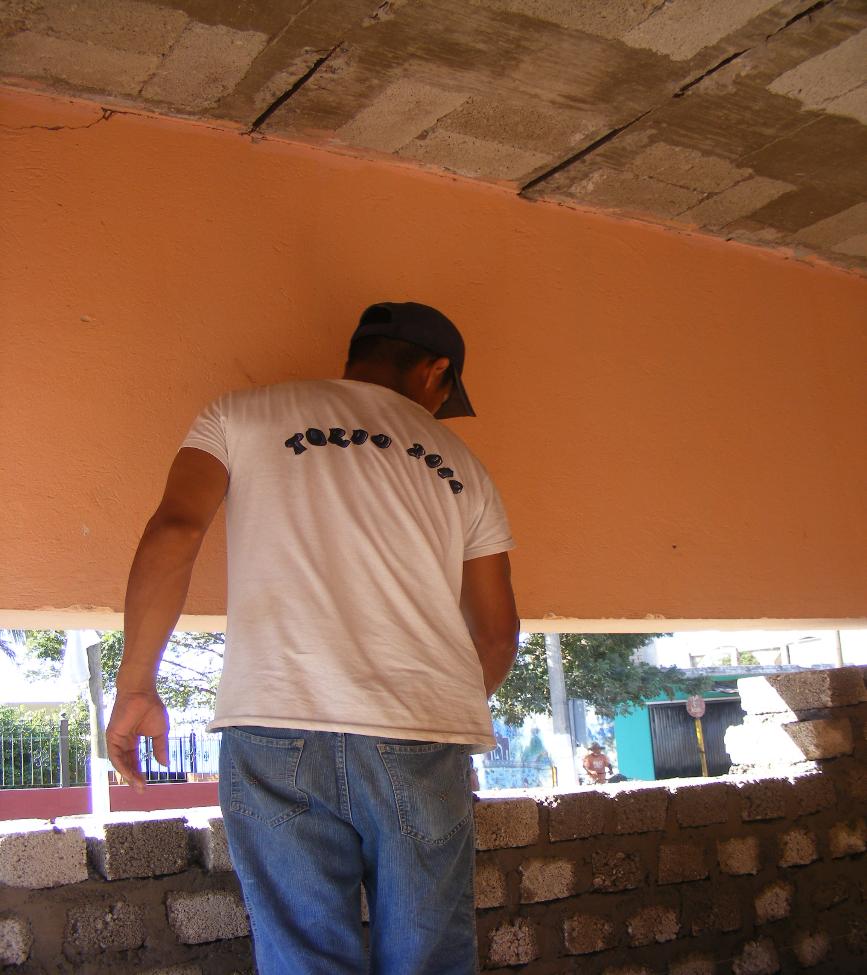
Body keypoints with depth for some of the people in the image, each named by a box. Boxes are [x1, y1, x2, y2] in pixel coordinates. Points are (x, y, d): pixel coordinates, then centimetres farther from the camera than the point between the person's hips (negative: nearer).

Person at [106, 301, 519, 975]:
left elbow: (172, 531, -2)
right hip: (425, 743, 2)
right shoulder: (459, 464, 19)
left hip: (278, 730, -1)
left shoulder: (243, 415, 14)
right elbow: (498, 633, 19)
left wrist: (135, 688, 5)